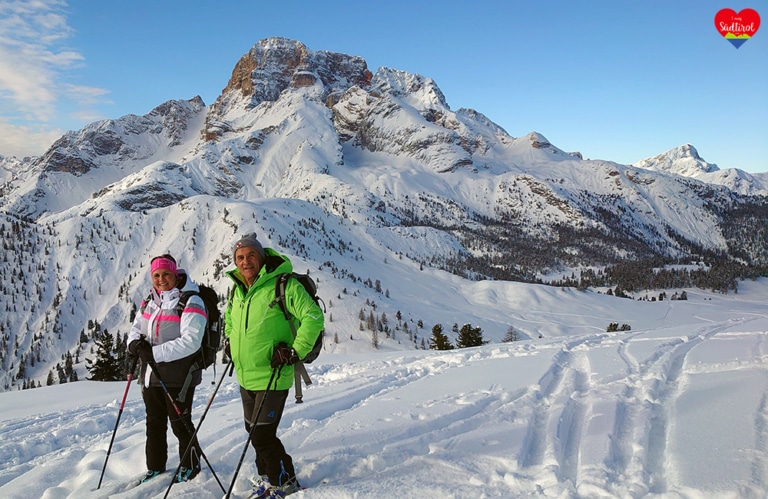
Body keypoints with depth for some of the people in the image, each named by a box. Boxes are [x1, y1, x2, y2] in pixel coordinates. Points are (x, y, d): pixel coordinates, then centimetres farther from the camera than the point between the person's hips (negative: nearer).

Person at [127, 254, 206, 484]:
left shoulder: (190, 301, -15)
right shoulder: (149, 302, 9)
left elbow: (191, 341, -23)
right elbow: (135, 330, 12)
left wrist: (155, 353, -25)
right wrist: (136, 344, -11)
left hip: (178, 376, -7)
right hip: (151, 375, 7)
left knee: (180, 424, 5)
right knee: (154, 424, 18)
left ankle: (190, 465, 25)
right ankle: (155, 468, 34)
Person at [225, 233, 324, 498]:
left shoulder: (283, 285, -17)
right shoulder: (237, 290, 6)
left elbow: (313, 317, -19)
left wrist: (295, 351, -20)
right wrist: (230, 340, 15)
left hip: (272, 377, -7)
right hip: (245, 377, 8)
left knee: (261, 434, -5)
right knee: (255, 432, 18)